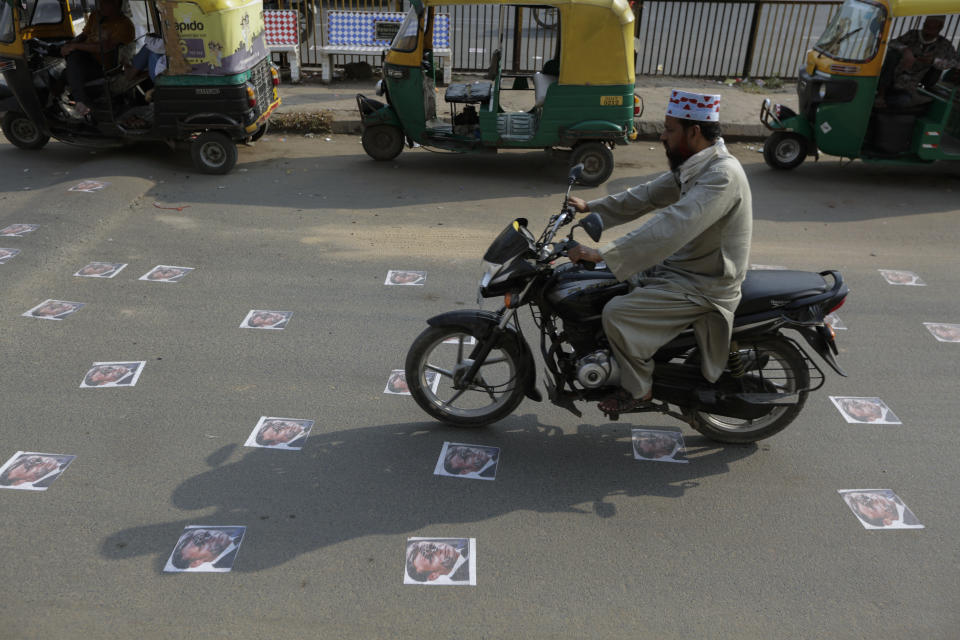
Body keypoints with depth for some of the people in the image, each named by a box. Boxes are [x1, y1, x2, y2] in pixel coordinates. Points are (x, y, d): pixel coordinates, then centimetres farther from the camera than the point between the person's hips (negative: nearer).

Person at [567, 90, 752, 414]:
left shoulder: (722, 175, -27)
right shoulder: (693, 166, 5)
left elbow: (669, 229, -36)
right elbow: (648, 195, 15)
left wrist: (602, 254, -37)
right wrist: (591, 207, 10)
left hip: (703, 287, -10)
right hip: (679, 263, 10)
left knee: (616, 314, -20)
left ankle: (639, 389, 3)